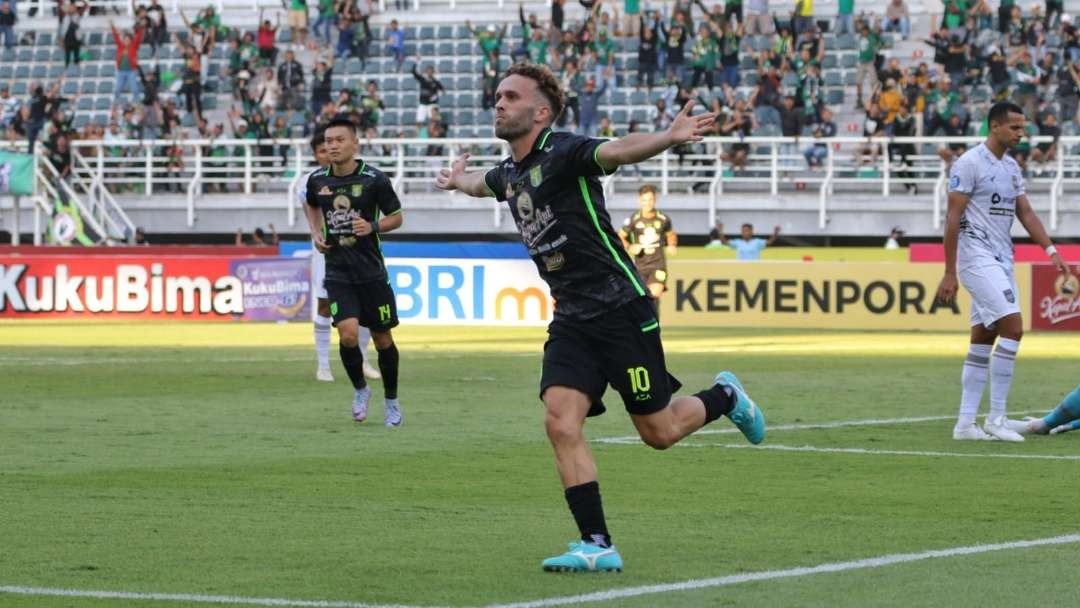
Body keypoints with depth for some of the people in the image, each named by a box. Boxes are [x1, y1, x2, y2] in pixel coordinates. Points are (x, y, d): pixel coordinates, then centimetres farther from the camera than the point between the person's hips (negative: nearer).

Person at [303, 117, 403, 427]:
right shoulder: (317, 180, 1)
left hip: (371, 271, -1)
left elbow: (396, 217, 1)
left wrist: (373, 227, -18)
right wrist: (316, 232, 7)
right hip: (337, 271, 1)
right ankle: (360, 389, 9)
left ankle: (391, 400, 26)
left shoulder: (374, 180, -9)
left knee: (382, 339, 5)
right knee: (348, 334, -17)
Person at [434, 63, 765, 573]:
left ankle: (724, 398, 34)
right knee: (560, 423, -12)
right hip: (571, 320, 7)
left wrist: (669, 138, -53)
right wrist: (457, 180, 55)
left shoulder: (562, 153, -14)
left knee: (657, 432, 2)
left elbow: (617, 151, -35)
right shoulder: (509, 174, 10)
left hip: (620, 309, -7)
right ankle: (597, 545, -8)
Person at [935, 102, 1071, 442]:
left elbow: (1025, 213, 14)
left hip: (1001, 260, 8)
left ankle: (965, 424, 9)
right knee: (1013, 327, -17)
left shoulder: (1012, 168, 15)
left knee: (983, 338, 7)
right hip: (977, 258, -8)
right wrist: (950, 274, -14)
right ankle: (996, 419, -13)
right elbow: (953, 219, -11)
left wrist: (1050, 250, -1)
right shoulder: (970, 164, -10)